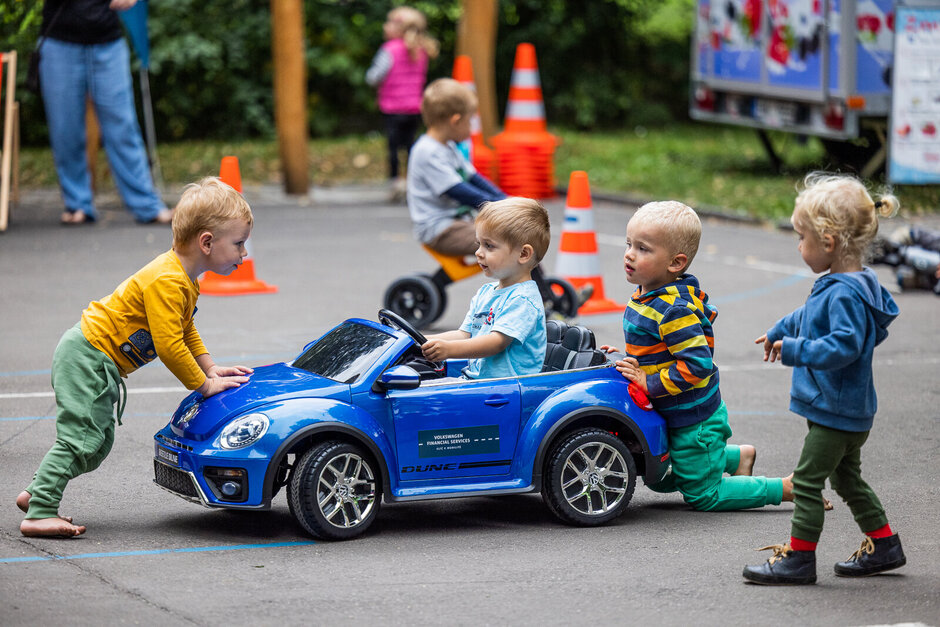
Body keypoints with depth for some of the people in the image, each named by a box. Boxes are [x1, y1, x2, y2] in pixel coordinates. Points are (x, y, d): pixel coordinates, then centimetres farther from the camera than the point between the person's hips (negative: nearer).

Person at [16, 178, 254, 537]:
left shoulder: (185, 279, 10)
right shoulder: (167, 281, -24)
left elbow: (185, 331, 25)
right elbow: (169, 346, -26)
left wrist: (210, 368, 15)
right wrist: (204, 384, -16)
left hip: (98, 362, 11)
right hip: (86, 356, -11)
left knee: (97, 443, 12)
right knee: (80, 439, -15)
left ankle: (36, 494, 21)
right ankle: (39, 514, -15)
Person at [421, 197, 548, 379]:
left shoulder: (522, 300, -12)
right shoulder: (485, 292, 19)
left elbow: (498, 342, -23)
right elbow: (464, 334, 20)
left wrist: (450, 349, -34)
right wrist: (425, 341, 4)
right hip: (475, 377, 9)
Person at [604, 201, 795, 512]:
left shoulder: (672, 311, -29)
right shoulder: (645, 298, 1)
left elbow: (698, 364, -32)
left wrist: (650, 383, -28)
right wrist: (629, 358, 7)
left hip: (694, 421, -10)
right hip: (670, 416, 10)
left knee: (703, 495, 3)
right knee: (659, 479, 25)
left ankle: (788, 487, 12)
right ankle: (739, 456, 36)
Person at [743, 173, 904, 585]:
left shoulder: (845, 294, -25)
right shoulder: (841, 285, 9)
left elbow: (844, 345, -33)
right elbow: (812, 318, 27)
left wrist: (796, 350, -29)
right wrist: (780, 330, 37)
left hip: (835, 410, -11)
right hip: (850, 410, 11)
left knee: (808, 479, -4)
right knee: (847, 478, 21)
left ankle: (798, 557, 1)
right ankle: (883, 546, 29)